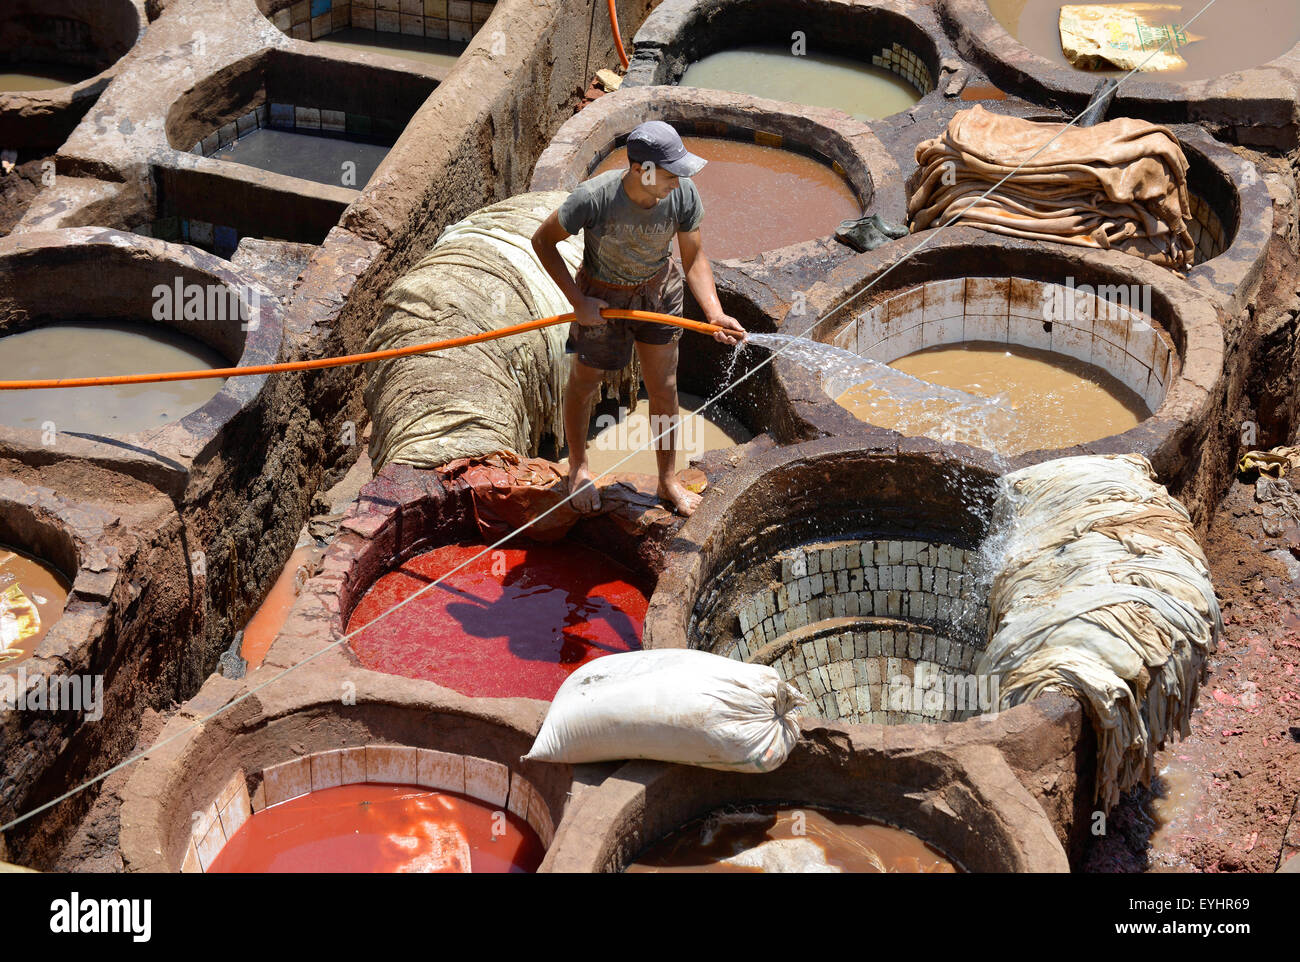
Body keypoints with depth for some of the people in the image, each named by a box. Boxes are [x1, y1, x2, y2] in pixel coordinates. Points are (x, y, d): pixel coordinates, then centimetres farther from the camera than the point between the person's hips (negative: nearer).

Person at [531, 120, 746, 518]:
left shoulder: (683, 195, -24)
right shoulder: (594, 198, -34)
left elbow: (694, 257, -13)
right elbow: (543, 240, -19)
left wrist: (714, 312, -27)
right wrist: (577, 301, -21)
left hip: (658, 290, 3)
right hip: (602, 297, -2)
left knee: (664, 389, 11)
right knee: (583, 384, 17)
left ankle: (668, 480, 32)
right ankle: (578, 468, 43)